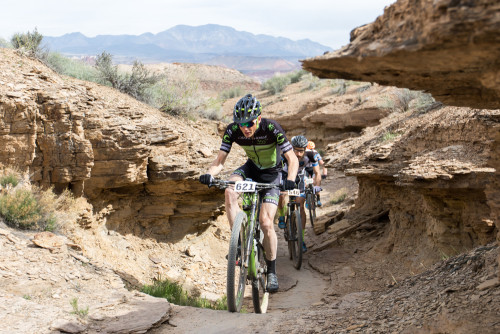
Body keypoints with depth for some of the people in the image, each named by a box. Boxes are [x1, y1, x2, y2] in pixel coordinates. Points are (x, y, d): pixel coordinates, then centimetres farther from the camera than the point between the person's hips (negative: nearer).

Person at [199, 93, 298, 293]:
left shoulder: (272, 128, -30)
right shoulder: (233, 131, -21)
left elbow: (292, 159, -29)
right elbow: (220, 160, -19)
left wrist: (290, 181, -47)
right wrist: (209, 174, -41)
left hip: (272, 173, -3)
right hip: (251, 168, 3)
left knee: (265, 222, -15)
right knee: (229, 191, -31)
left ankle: (271, 271, 3)